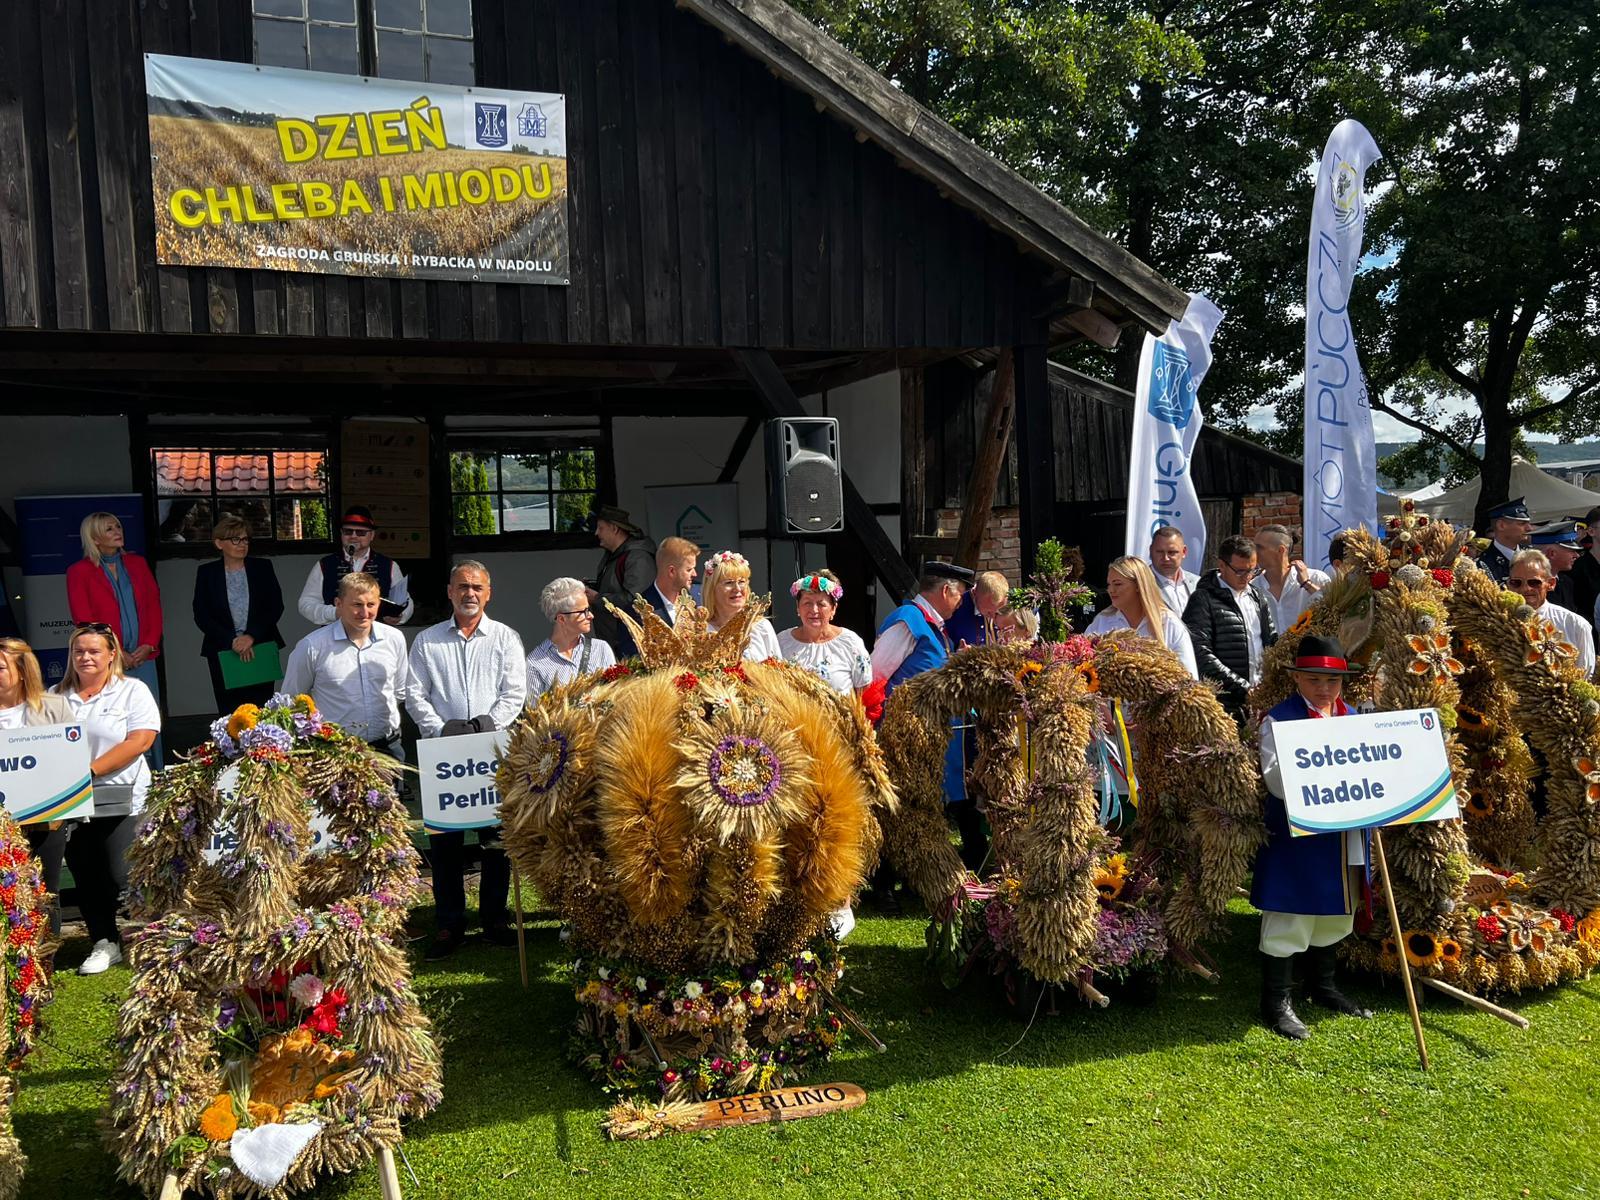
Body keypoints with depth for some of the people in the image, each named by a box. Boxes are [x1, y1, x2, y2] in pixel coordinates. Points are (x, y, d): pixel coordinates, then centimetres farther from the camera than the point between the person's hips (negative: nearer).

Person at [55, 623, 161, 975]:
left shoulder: (132, 691, -1)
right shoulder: (57, 696, 13)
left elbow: (140, 741, -12)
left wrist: (91, 769, -16)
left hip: (119, 801, -5)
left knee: (120, 877, -5)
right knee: (84, 877, 8)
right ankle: (103, 943, 20)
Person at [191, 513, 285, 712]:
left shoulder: (262, 568, 8)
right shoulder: (206, 572, 7)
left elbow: (276, 606, 2)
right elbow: (201, 616, 1)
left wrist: (252, 636, -11)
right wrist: (232, 641, -11)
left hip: (260, 650, 0)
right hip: (222, 653, 0)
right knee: (229, 713, -2)